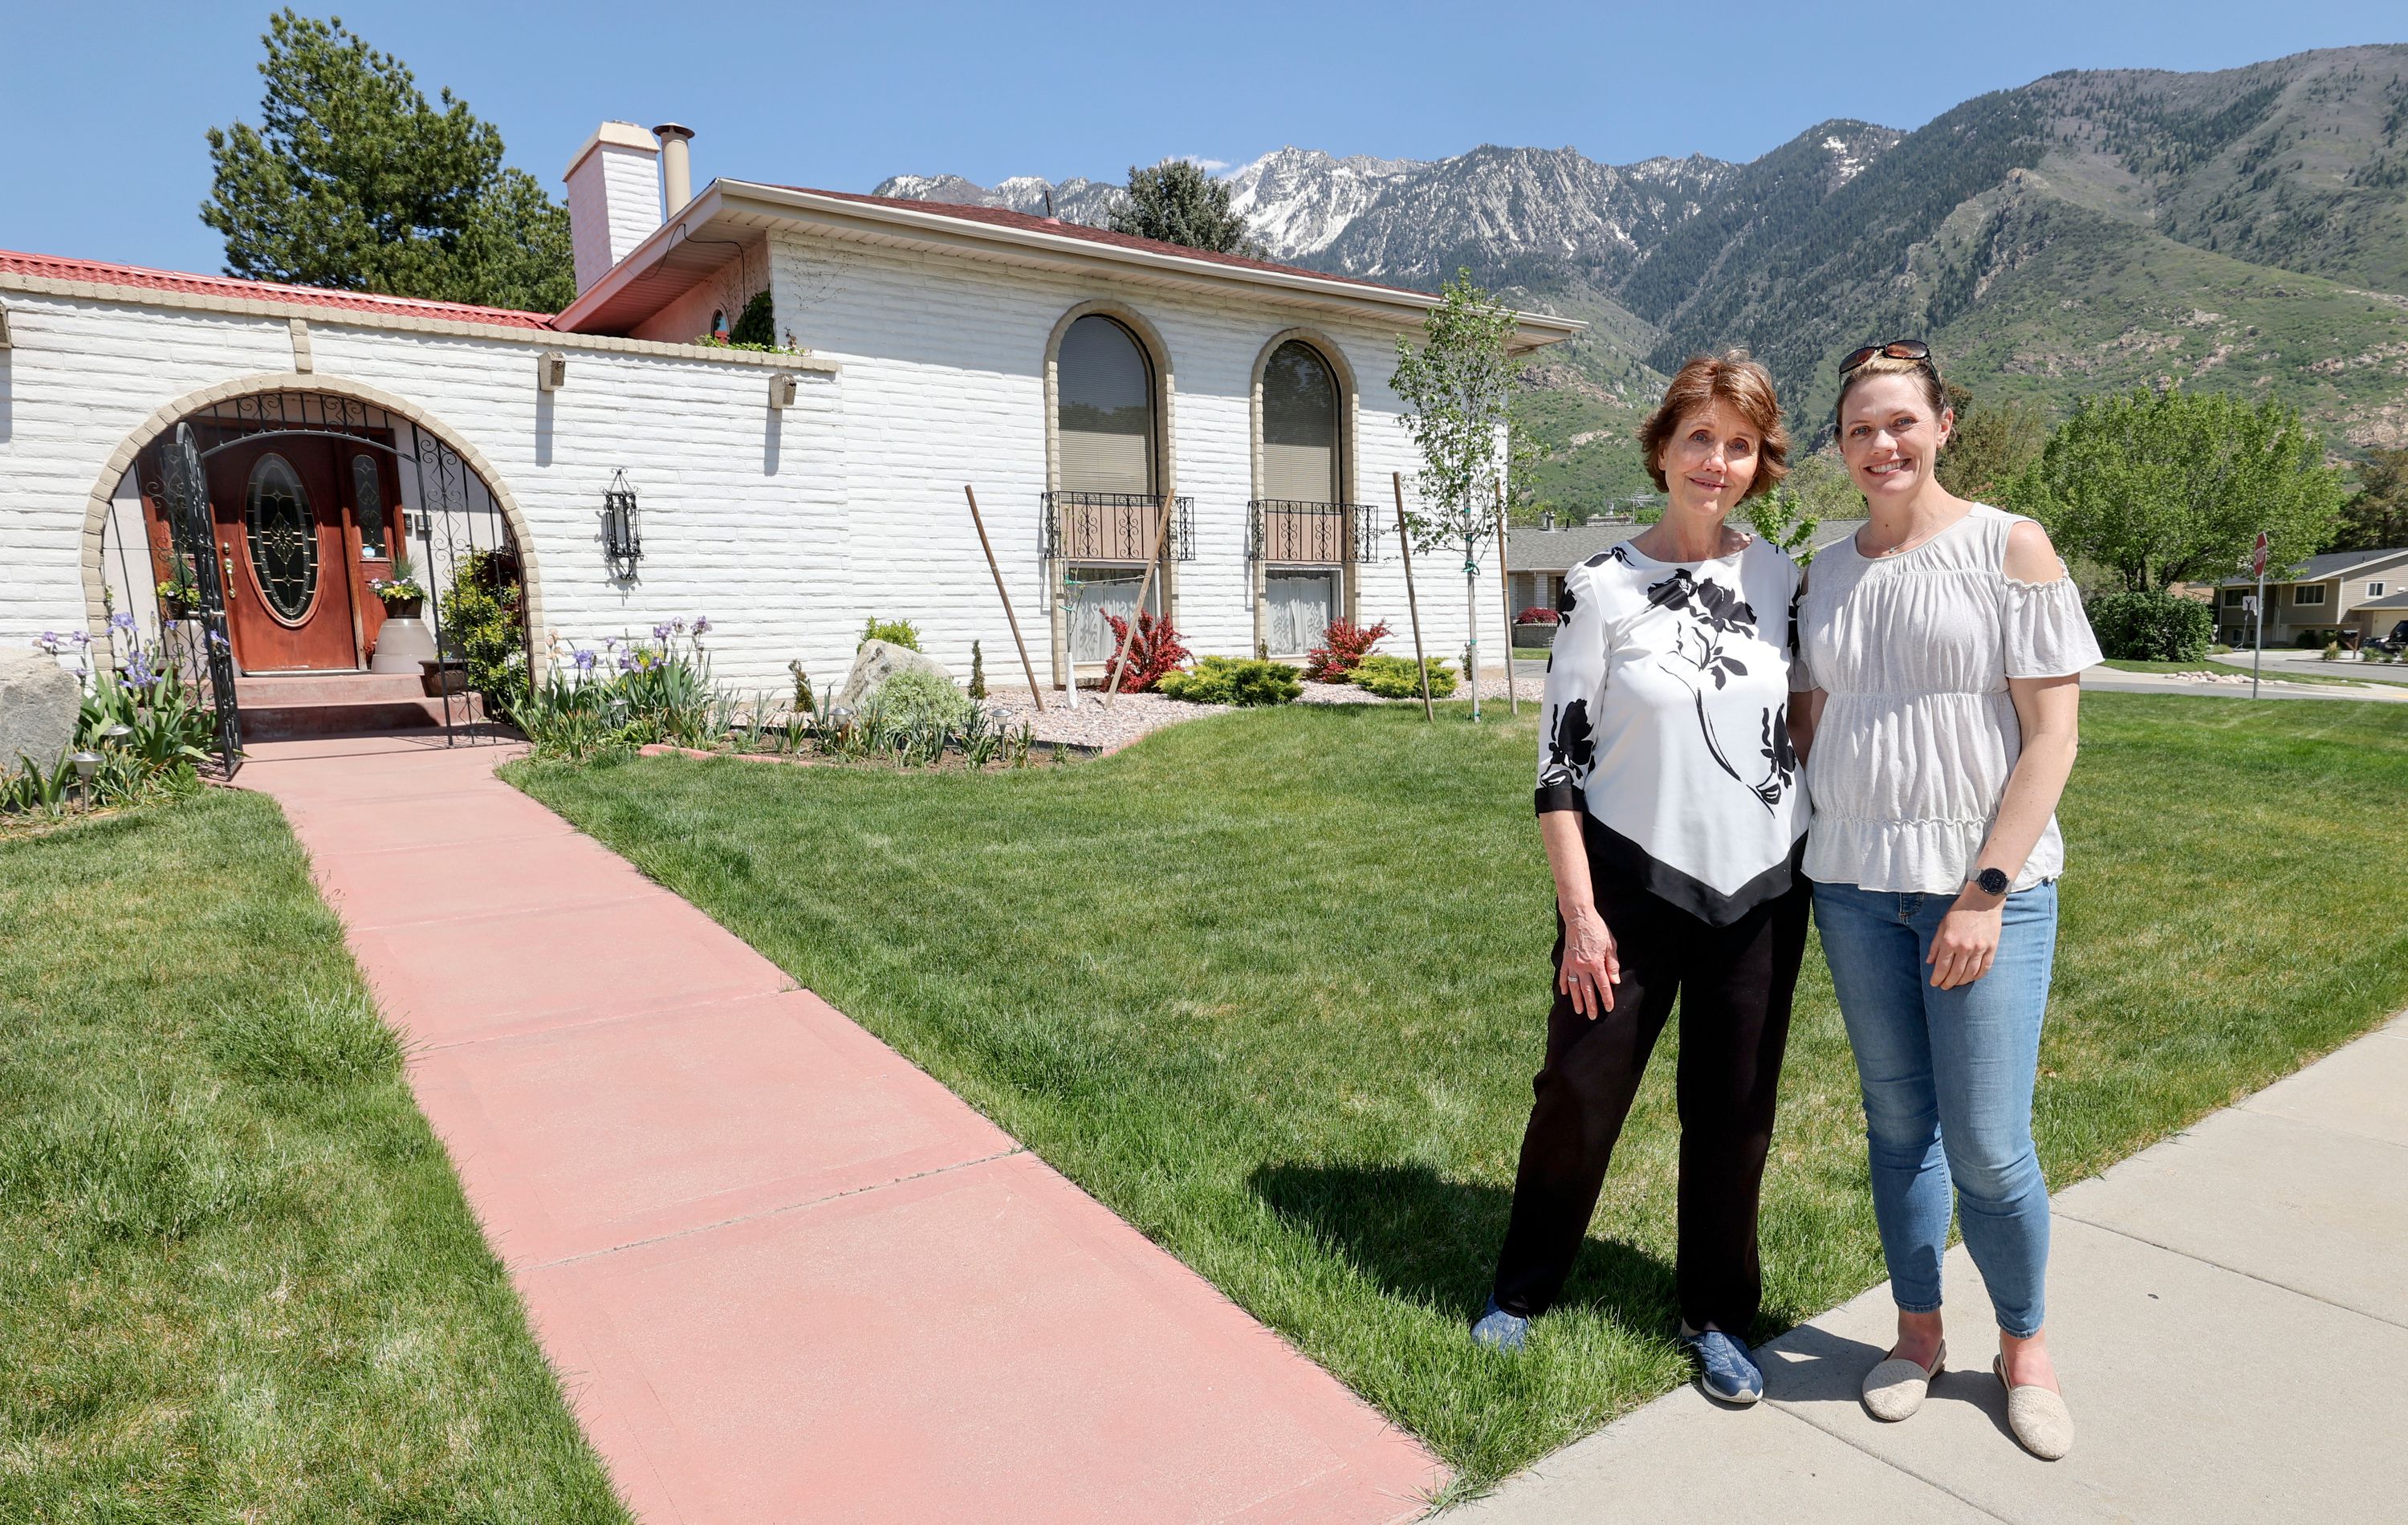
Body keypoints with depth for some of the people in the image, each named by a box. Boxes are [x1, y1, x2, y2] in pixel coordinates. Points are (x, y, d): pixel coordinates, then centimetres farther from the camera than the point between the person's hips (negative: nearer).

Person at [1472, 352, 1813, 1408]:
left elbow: (1802, 719, 14)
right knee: (1579, 1095, 5)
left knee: (1734, 1112, 11)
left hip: (1760, 889, 3)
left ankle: (1717, 1316, 32)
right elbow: (1558, 761, -7)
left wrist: (1818, 869, 10)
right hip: (1633, 882, -3)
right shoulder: (1603, 587, -7)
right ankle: (1523, 1289, 28)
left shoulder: (1783, 578, 4)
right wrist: (1579, 913, -11)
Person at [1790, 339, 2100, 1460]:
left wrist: (1987, 891, -14)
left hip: (1985, 886, -4)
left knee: (1987, 1147, -1)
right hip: (1854, 884, 4)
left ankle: (2024, 1346, 25)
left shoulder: (2009, 548, -4)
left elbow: (2051, 735, -8)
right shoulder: (1831, 571, 9)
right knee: (1897, 1124, 13)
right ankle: (1918, 1332, 31)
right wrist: (1798, 846, 6)